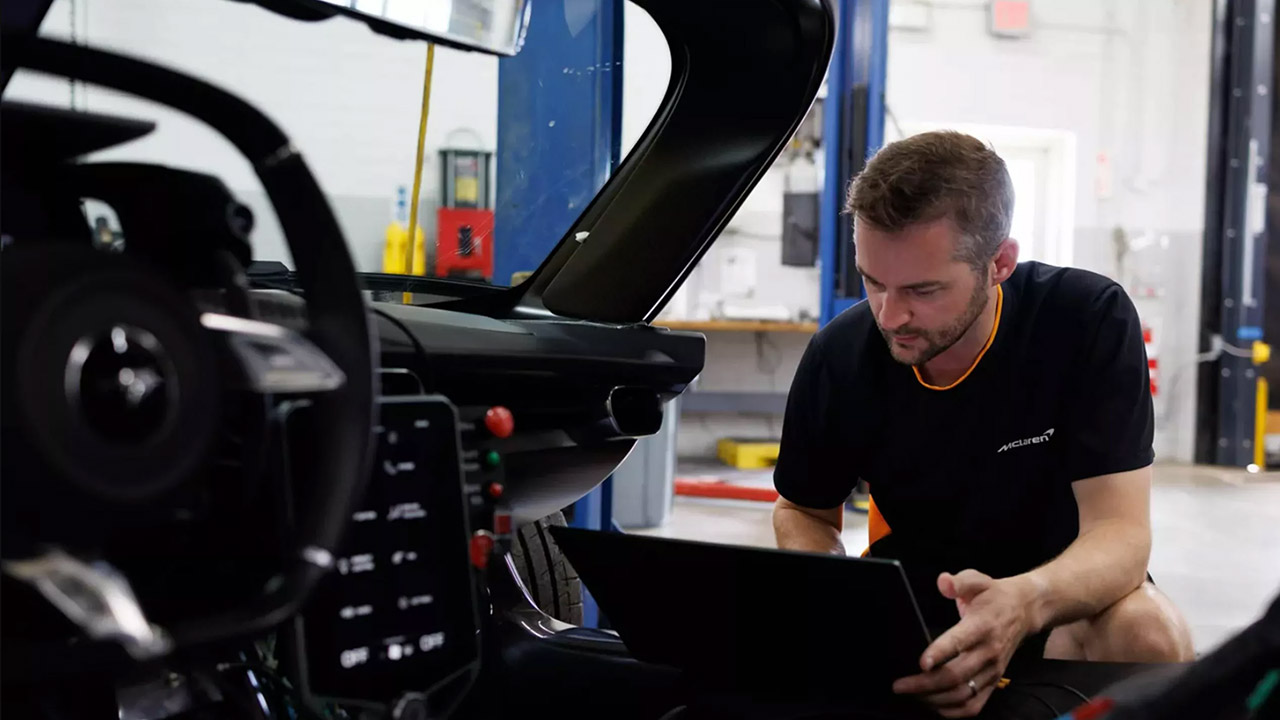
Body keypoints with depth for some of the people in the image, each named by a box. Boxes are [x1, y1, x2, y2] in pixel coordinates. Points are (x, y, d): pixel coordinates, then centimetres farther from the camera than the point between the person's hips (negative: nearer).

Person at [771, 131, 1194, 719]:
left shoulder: (1092, 321, -21)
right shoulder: (838, 356, -13)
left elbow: (1119, 528, -26)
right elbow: (804, 511, 3)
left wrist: (1026, 602, -49)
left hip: (1065, 587, -2)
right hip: (913, 595, 3)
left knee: (1146, 633, -35)